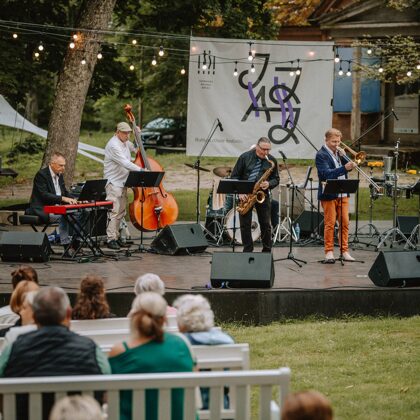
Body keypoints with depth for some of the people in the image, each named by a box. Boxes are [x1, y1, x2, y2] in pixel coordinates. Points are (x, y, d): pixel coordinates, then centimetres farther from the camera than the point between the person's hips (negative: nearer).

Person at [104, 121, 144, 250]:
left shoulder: (126, 143, 12)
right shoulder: (113, 145, -17)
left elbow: (136, 149, 30)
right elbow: (125, 163, -26)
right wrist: (140, 170, -31)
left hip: (123, 182, 9)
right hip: (113, 182, -9)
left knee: (121, 211, 11)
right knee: (114, 211, -12)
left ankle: (116, 236, 17)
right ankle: (111, 239, -13)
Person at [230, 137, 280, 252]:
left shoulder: (272, 160, 1)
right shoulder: (245, 157, -4)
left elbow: (276, 179, 7)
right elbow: (234, 176, -1)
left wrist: (269, 184, -14)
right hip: (245, 195, -1)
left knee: (265, 224, 2)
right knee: (245, 224, -1)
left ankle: (267, 251, 12)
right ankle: (247, 251, 7)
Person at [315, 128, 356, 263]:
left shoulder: (338, 152, 13)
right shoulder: (321, 155, -9)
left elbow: (347, 167, 15)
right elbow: (326, 173, -22)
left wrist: (350, 164, -5)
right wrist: (344, 168, -30)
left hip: (342, 194, 6)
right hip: (329, 195, -6)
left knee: (345, 223, 4)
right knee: (330, 223, -3)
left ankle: (345, 251, 9)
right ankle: (329, 252, 1)